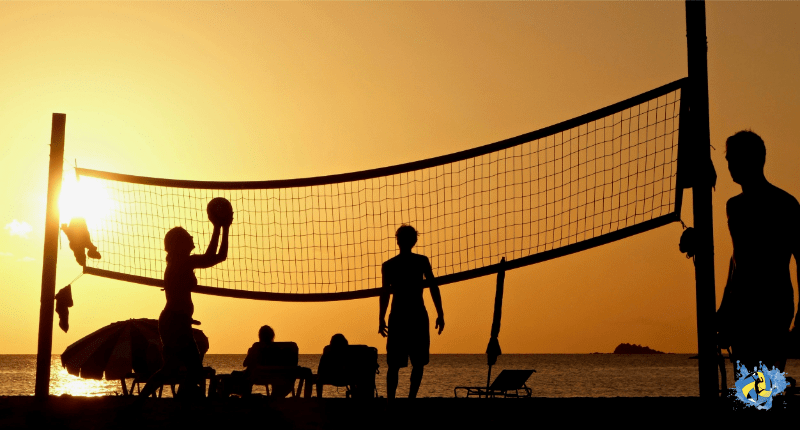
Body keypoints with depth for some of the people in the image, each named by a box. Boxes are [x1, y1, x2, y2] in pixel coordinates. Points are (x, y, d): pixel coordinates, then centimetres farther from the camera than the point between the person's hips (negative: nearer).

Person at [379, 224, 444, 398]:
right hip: (418, 316, -1)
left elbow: (385, 293, -1)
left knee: (394, 365, 6)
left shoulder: (388, 265, 4)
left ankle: (391, 398, 0)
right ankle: (411, 396, -7)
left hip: (397, 317, 1)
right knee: (419, 362, 6)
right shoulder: (422, 261, 1)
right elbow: (434, 288, -4)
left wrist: (382, 320, 2)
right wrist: (440, 314, -1)